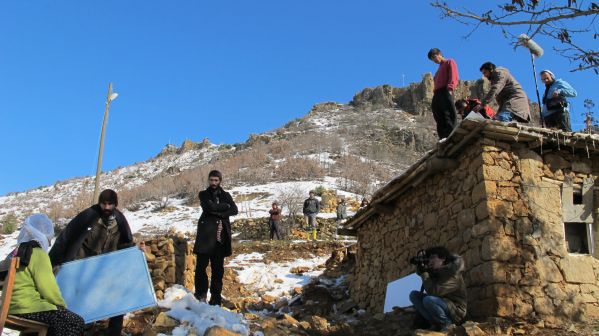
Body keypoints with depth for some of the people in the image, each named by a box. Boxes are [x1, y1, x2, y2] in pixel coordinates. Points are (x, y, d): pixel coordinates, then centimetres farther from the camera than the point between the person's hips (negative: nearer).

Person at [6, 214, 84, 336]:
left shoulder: (15, 253, 16)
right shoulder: (38, 254, -11)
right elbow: (48, 288, -15)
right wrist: (62, 304, 1)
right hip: (30, 309, -9)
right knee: (76, 322, -3)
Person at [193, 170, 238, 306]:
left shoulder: (225, 195, 15)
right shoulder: (203, 194, 8)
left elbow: (234, 210, -1)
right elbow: (209, 207, -13)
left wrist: (217, 212, -11)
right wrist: (225, 206, -2)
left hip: (220, 236, 2)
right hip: (206, 234, -2)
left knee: (218, 269, 5)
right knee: (201, 266, -5)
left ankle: (216, 299, 12)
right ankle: (201, 295, 9)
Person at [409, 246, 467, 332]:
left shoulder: (453, 274, -23)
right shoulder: (436, 270, 3)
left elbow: (434, 291, -32)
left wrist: (424, 273, -24)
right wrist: (420, 265, -10)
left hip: (455, 311, -8)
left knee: (428, 300, -34)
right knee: (414, 294, -4)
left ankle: (447, 323, -12)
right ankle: (435, 323, -5)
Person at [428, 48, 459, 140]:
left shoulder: (449, 62, 12)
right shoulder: (439, 68, 34)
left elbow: (454, 76, -4)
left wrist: (450, 88, -18)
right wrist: (434, 91, 12)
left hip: (445, 92, -8)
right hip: (437, 94, 8)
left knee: (448, 114, -16)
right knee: (439, 117, -1)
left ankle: (450, 135, -24)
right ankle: (443, 137, -4)